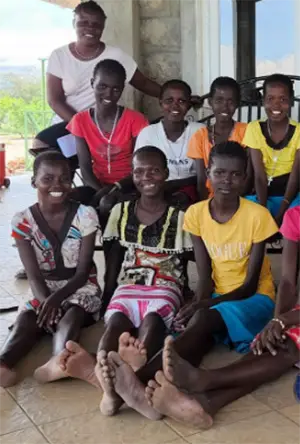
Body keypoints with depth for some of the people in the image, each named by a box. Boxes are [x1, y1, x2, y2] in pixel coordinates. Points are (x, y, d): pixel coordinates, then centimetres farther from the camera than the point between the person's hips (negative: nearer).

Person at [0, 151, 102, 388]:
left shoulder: (85, 215, -8)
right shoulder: (23, 221, -4)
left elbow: (82, 272, -10)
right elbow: (34, 275, -7)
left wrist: (57, 298, -27)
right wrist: (45, 300, -29)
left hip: (80, 288, -1)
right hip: (43, 290, 2)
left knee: (71, 317, -35)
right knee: (25, 320, -30)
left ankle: (59, 361, -66)